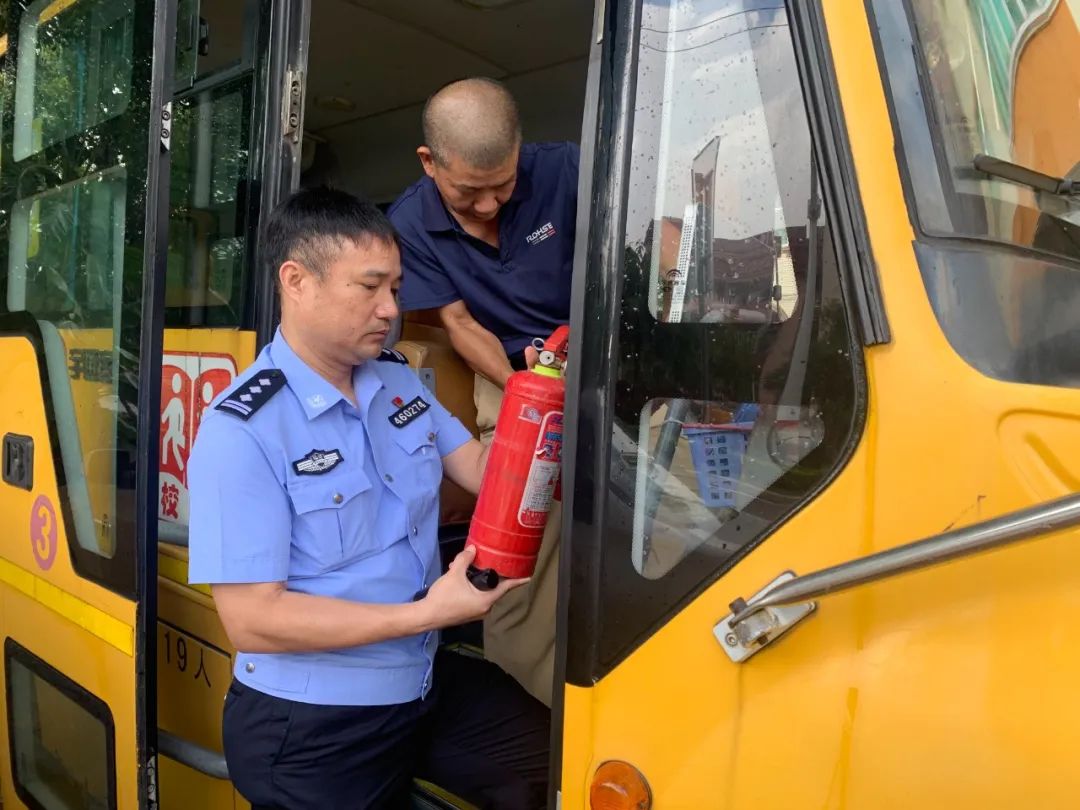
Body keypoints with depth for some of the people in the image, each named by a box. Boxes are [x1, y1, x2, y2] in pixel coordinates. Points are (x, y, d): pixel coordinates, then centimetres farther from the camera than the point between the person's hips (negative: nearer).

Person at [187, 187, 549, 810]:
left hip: (430, 684, 7)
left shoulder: (399, 379, 3)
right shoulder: (241, 432, -20)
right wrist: (427, 614, -24)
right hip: (311, 731, -6)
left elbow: (484, 472, 5)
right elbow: (252, 619, -22)